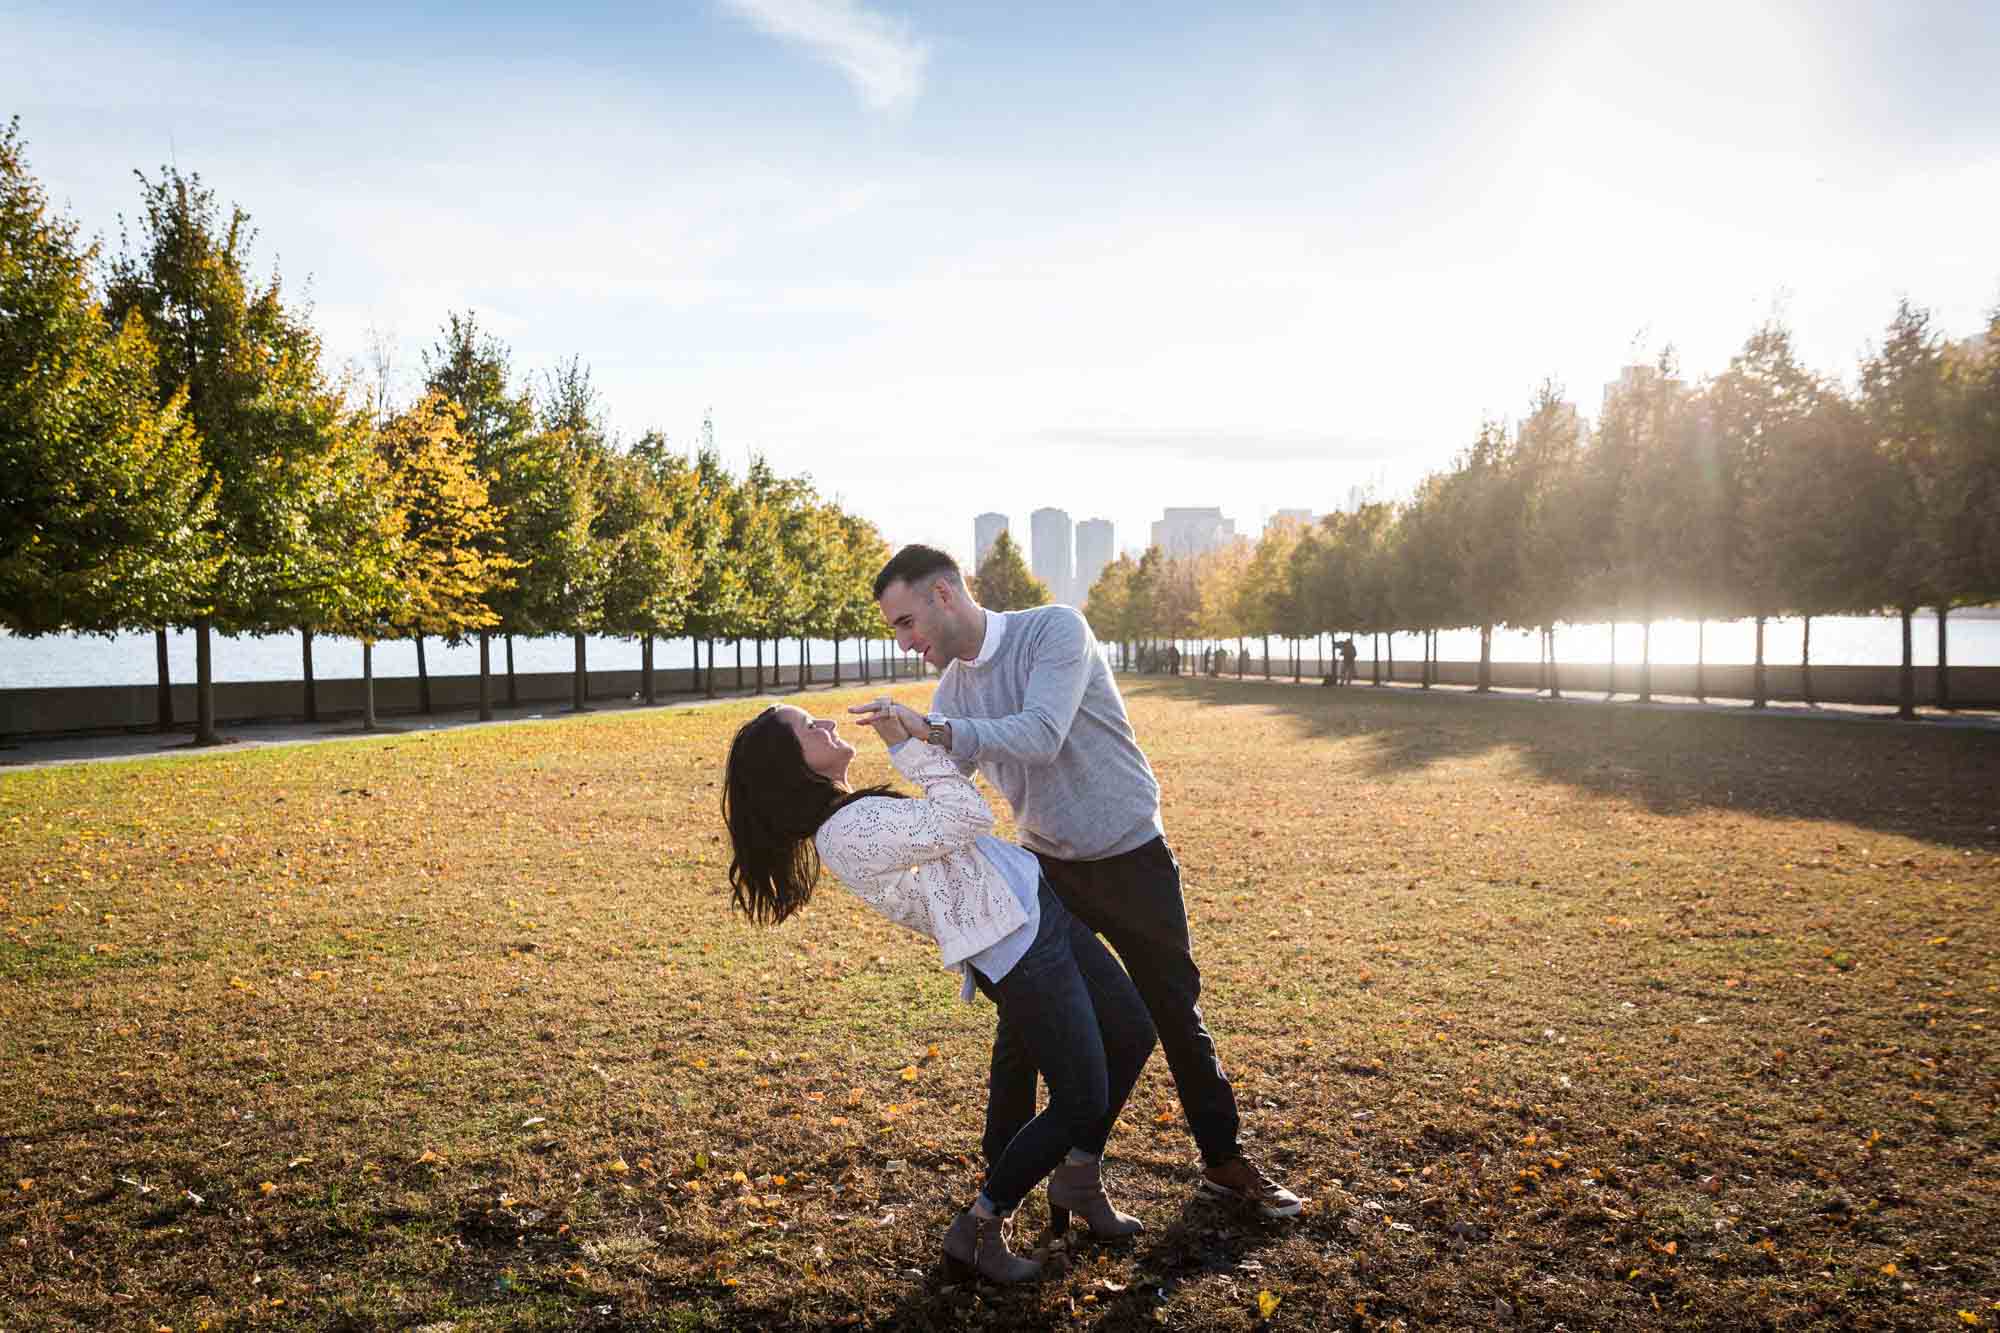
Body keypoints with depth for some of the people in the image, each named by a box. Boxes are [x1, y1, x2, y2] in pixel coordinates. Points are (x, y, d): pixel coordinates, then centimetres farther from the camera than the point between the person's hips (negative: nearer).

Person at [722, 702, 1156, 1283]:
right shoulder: (850, 833, -24)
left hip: (1040, 906, 10)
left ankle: (1077, 1183, 35)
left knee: (1132, 1036, 18)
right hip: (1019, 951, -10)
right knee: (1081, 1101, -2)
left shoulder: (851, 813, 8)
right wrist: (906, 743, -18)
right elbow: (968, 816, -22)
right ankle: (975, 1232, 13)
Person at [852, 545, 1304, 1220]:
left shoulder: (1055, 629, -20)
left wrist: (932, 728, -41)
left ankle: (1226, 1164, 28)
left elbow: (1041, 735, -35)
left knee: (1176, 1013, 10)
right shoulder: (952, 688, -1)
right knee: (1019, 1024, 2)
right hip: (1047, 867, 4)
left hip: (1132, 857, -4)